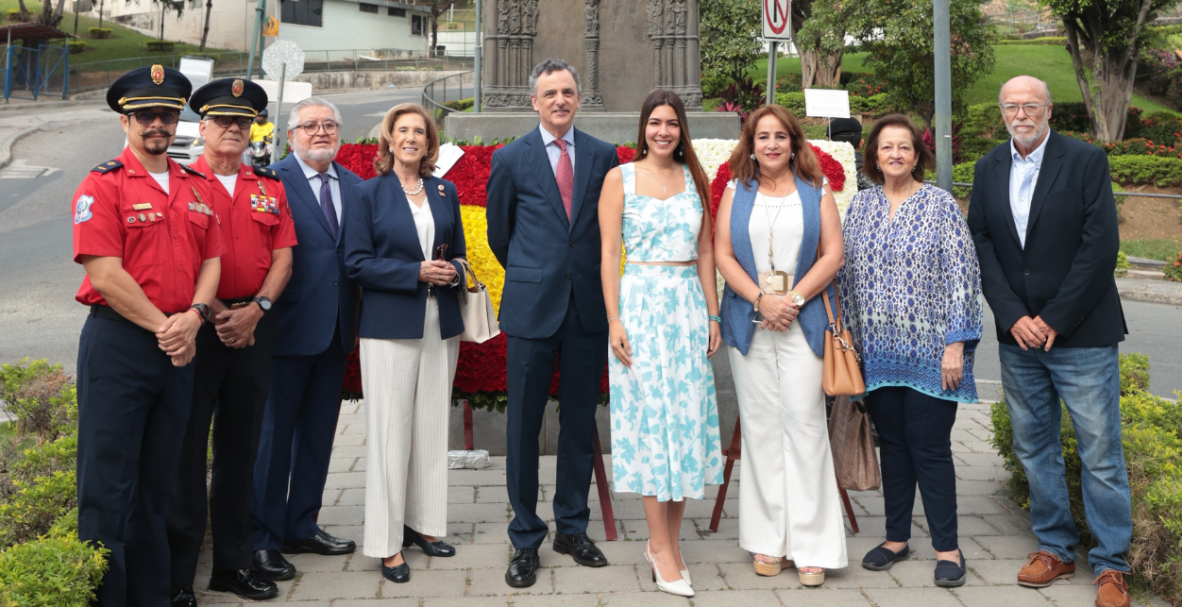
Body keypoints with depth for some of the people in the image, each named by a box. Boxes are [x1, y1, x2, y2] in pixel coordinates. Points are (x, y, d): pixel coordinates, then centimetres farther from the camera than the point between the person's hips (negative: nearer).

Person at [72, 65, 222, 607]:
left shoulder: (198, 187, 13)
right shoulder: (102, 185, -6)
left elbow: (212, 260, 11)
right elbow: (105, 275, -13)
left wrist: (193, 316, -7)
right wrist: (163, 326, -12)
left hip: (179, 348, 6)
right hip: (117, 344, -6)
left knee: (158, 480, 14)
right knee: (110, 482, -1)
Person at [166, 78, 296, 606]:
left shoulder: (270, 188, 13)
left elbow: (283, 259, 7)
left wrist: (255, 310, -7)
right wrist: (215, 313, -13)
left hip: (254, 328, 4)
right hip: (195, 325, -4)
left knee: (240, 447, 10)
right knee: (186, 447, -1)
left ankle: (234, 562, 21)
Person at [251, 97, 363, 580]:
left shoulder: (355, 186, 9)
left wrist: (357, 320, 3)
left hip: (336, 330, 6)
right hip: (288, 328, -6)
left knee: (318, 431, 15)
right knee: (273, 432, 3)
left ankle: (303, 527, 30)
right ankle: (263, 538, 14)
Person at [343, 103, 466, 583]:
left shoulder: (445, 192, 12)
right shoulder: (370, 193, 0)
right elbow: (356, 262, -6)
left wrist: (452, 271, -4)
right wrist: (416, 272, -15)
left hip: (441, 324, 4)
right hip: (390, 326, -4)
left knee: (433, 427, 8)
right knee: (391, 431, -3)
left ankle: (424, 523, 20)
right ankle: (387, 543, 4)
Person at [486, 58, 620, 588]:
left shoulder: (604, 156, 6)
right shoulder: (510, 159, 2)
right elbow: (499, 232, 12)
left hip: (589, 306, 2)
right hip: (532, 307, -2)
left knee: (580, 421, 10)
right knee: (523, 425, 2)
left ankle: (572, 527, 25)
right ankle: (525, 540, 14)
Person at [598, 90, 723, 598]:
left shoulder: (695, 178, 12)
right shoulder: (620, 178, 1)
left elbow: (705, 253, 12)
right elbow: (609, 253, -3)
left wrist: (712, 316, 7)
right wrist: (614, 320, -10)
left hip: (689, 305, 4)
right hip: (640, 303, -4)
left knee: (688, 418, 4)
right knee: (650, 419, -3)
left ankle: (669, 541, 15)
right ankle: (661, 546, 5)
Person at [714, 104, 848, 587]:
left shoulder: (816, 192, 9)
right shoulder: (736, 192, 12)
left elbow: (833, 254, 2)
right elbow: (723, 254, 4)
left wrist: (794, 300, -9)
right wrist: (761, 299, -9)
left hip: (802, 322, -1)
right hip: (750, 322, 2)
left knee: (804, 422, -6)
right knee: (760, 425, 3)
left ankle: (811, 546, 1)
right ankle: (769, 540, 11)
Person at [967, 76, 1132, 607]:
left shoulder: (1086, 160, -5)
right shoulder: (988, 169, 8)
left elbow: (1101, 245, -11)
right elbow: (981, 247, 4)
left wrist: (1053, 319, -13)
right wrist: (1013, 317, -8)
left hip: (1081, 333, -4)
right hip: (1018, 334, 4)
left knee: (1100, 452, 0)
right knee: (1033, 448, 12)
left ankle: (1111, 564, 11)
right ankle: (1055, 548, 25)